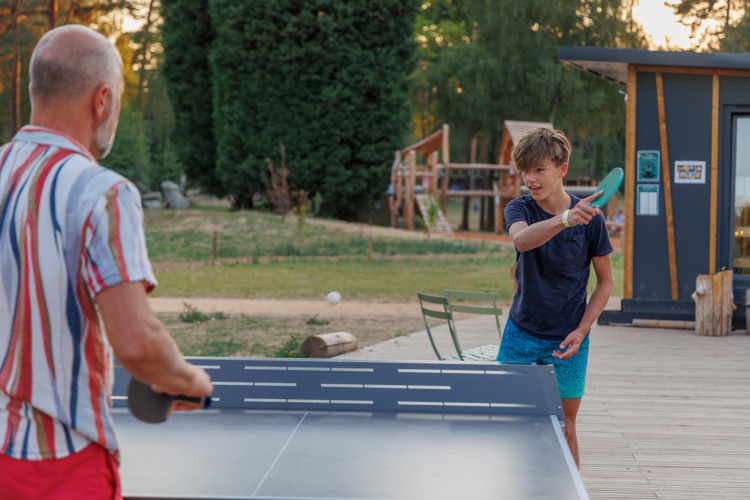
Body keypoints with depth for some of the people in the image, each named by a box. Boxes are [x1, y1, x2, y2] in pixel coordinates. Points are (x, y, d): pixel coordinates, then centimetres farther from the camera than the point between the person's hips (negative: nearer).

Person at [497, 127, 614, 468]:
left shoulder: (589, 218, -9)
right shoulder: (519, 209, -7)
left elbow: (605, 280, 1)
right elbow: (521, 239, -33)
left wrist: (581, 331, -10)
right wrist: (564, 219, -51)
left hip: (567, 339, -1)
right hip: (521, 334, 2)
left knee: (564, 429, 4)